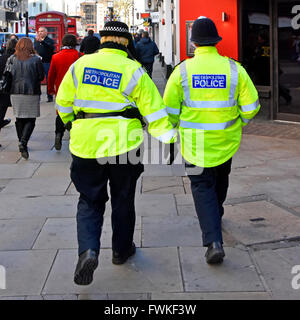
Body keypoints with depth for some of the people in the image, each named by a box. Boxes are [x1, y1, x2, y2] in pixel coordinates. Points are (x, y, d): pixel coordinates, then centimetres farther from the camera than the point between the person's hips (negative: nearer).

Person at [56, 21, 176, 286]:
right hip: (124, 144, -1)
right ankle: (122, 250, 31)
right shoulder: (134, 71, -6)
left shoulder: (80, 65, 1)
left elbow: (64, 104, 10)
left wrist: (72, 124, 29)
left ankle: (88, 250, -8)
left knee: (90, 201, 11)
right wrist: (171, 141, -2)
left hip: (85, 145, 1)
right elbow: (154, 111, -7)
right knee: (123, 200, 16)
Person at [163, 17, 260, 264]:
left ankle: (214, 241, -9)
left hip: (196, 142, -2)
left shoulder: (182, 70, -9)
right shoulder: (234, 69, -6)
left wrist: (176, 126, 15)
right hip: (227, 141, 2)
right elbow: (251, 106, -5)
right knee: (221, 177, 27)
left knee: (203, 186, 5)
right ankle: (215, 216, 51)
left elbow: (170, 109, -5)